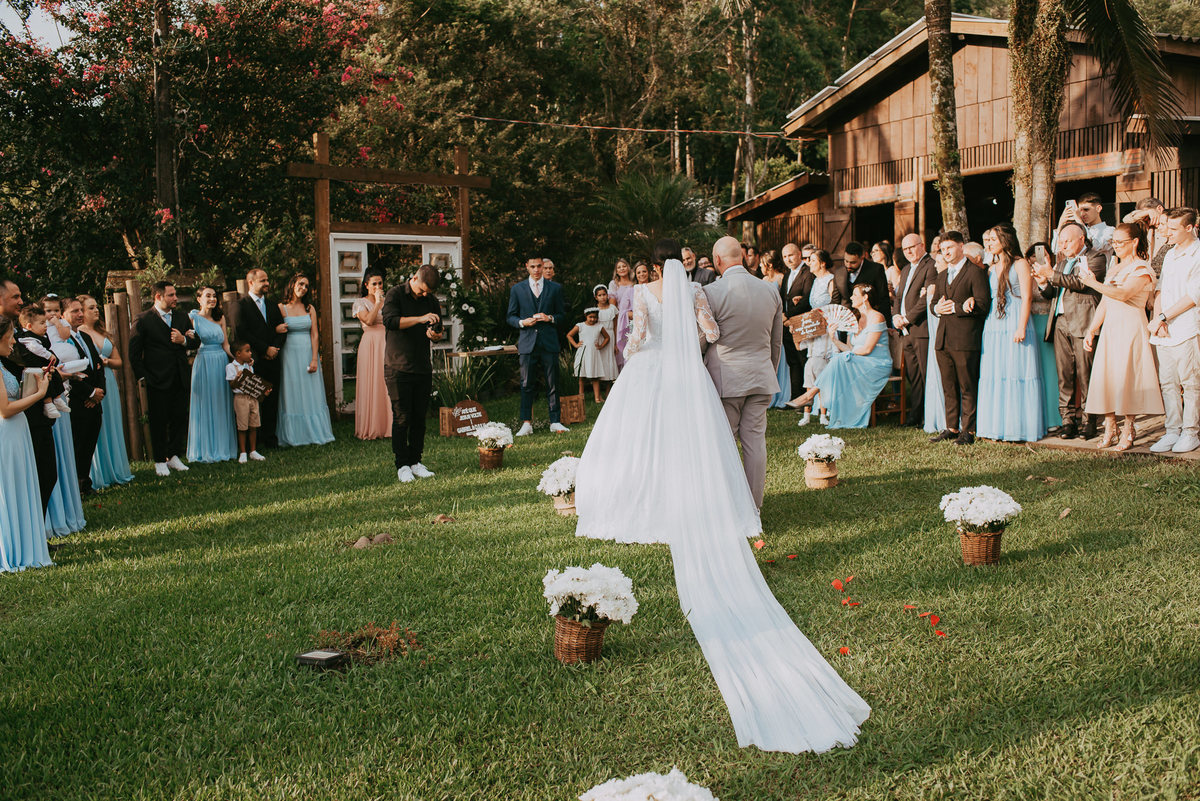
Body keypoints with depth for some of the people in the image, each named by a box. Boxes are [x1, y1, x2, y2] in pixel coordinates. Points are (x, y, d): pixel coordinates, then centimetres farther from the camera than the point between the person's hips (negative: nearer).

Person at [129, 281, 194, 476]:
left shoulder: (182, 318, 12)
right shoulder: (143, 320, -4)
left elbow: (194, 341, 14)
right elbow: (134, 352, -3)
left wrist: (184, 340, -8)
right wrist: (142, 376, -7)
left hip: (181, 379, 5)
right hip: (157, 380, -5)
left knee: (180, 418, 7)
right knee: (159, 421, 2)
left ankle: (173, 456, 21)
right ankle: (160, 460, 12)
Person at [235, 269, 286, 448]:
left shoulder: (273, 306, 18)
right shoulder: (241, 305, -1)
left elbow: (282, 330, 15)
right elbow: (243, 333, -10)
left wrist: (275, 348, -4)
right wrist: (265, 349, -12)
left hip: (273, 360, 5)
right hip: (254, 361, -5)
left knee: (272, 400, 5)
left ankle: (270, 437, 11)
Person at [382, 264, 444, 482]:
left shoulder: (432, 301, 11)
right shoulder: (395, 294, -4)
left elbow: (438, 331, 17)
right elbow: (390, 321, -20)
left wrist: (435, 335, -7)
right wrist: (420, 319, -28)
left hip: (423, 367, 5)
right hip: (398, 367, -4)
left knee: (420, 417, 5)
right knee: (402, 417, -3)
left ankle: (415, 462, 14)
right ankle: (402, 465, 4)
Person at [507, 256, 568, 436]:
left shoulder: (555, 288, 11)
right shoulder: (517, 289, 10)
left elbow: (561, 315, 13)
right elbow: (511, 317, 11)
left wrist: (550, 318, -8)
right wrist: (522, 322, -9)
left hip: (549, 342, 0)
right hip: (527, 343, 0)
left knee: (552, 384, 2)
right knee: (526, 384, -1)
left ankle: (555, 422, 9)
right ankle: (526, 423, 4)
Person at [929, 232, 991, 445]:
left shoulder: (975, 272, -4)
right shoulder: (941, 276, 21)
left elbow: (983, 305, -11)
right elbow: (934, 303, 25)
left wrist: (955, 308, -11)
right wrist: (937, 308, 1)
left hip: (965, 339, -7)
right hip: (943, 339, 7)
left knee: (968, 387, -3)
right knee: (949, 387, 11)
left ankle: (968, 430, 1)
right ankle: (951, 428, 17)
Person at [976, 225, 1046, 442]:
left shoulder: (1020, 264, -2)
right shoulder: (992, 268, 18)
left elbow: (1027, 297, -9)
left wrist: (1021, 328, -16)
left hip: (1014, 325, -7)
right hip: (993, 326, 7)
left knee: (1016, 373, -5)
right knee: (993, 376, 4)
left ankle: (1017, 427, -1)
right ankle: (995, 427, 9)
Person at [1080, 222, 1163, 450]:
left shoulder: (1142, 269, -6)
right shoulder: (1114, 269, 18)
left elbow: (1123, 294, -23)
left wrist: (1094, 283, -26)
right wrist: (1091, 330, 14)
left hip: (1131, 328, -7)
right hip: (1110, 327, 7)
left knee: (1126, 378, -8)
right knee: (1105, 376, 1)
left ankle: (1128, 431, 0)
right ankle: (1109, 427, 6)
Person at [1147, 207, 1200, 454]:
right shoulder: (1170, 255, 18)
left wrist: (1162, 317, -10)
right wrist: (1157, 317, -2)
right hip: (1164, 331, 7)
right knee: (1168, 384, 6)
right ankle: (1173, 431, 11)